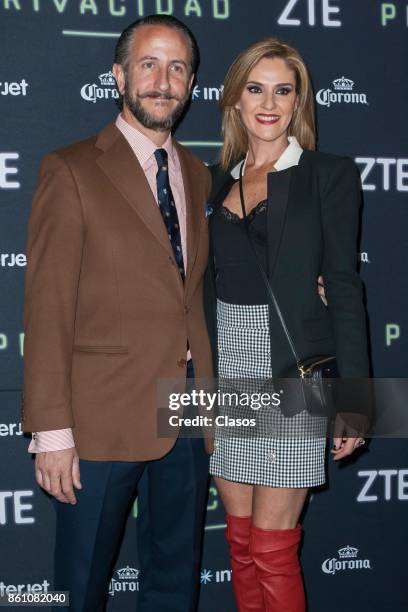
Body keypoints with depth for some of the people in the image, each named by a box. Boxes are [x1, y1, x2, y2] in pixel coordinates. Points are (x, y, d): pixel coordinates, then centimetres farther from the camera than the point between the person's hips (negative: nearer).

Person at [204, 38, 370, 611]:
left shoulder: (328, 174, -2)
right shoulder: (216, 180, 12)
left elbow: (343, 286, -5)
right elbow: (212, 280, 14)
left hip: (290, 379, -5)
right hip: (226, 372, 5)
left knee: (273, 550, -1)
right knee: (241, 541, 13)